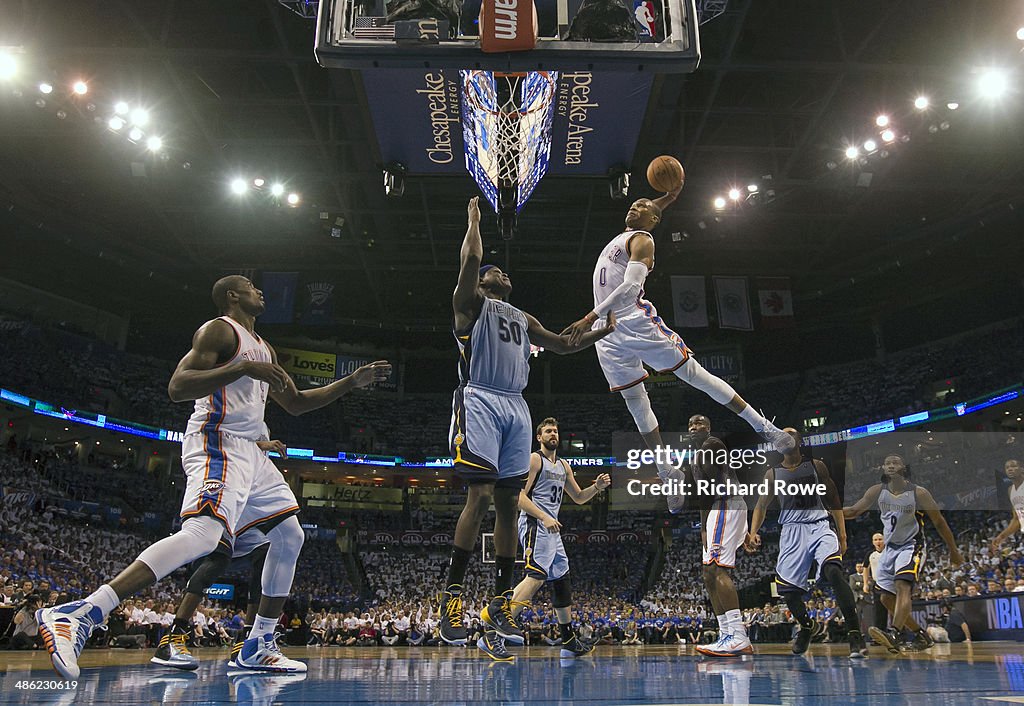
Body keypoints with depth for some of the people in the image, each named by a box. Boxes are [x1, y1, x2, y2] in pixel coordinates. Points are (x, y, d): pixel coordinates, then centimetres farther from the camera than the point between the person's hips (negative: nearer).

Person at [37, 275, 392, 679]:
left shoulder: (263, 349, 25)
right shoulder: (219, 330, -3)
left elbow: (296, 403, 30)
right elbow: (177, 387, -17)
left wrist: (352, 382, 25)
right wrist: (243, 368, -25)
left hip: (250, 451, 10)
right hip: (219, 444, -10)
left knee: (289, 536, 8)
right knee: (204, 533, -31)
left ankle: (259, 646, 13)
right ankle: (78, 615, -32)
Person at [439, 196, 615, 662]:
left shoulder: (523, 318, 31)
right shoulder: (471, 301, 11)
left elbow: (564, 345, 33)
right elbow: (470, 258, -1)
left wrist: (605, 331, 29)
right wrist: (474, 219, 15)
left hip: (516, 407, 6)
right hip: (480, 401, -6)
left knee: (508, 502, 1)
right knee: (480, 495, -18)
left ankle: (500, 605, 5)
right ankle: (452, 596, -11)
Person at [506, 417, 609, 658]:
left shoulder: (563, 466, 22)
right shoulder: (534, 459, -4)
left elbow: (578, 497, 28)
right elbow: (519, 496, -13)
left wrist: (597, 487, 8)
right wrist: (544, 517, -23)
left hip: (551, 528, 9)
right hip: (534, 524, -9)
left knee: (562, 580, 12)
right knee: (536, 576, -26)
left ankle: (568, 641, 21)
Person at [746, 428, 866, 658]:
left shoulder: (816, 466, 7)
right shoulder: (773, 474, 9)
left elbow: (834, 500, 10)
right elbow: (761, 505, 13)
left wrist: (842, 535, 4)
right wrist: (752, 533, -2)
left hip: (819, 525, -2)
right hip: (792, 530, 2)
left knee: (834, 571, -29)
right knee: (786, 587, -3)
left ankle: (856, 635, -24)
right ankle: (807, 627, 28)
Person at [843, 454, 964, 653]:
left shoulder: (918, 493, -12)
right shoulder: (877, 491, -2)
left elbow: (939, 522, -2)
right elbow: (854, 511, 0)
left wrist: (954, 551, 4)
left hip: (911, 546, -6)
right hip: (890, 548, 6)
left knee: (903, 585, -29)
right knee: (887, 598, 6)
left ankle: (895, 634, -41)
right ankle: (922, 636, 21)